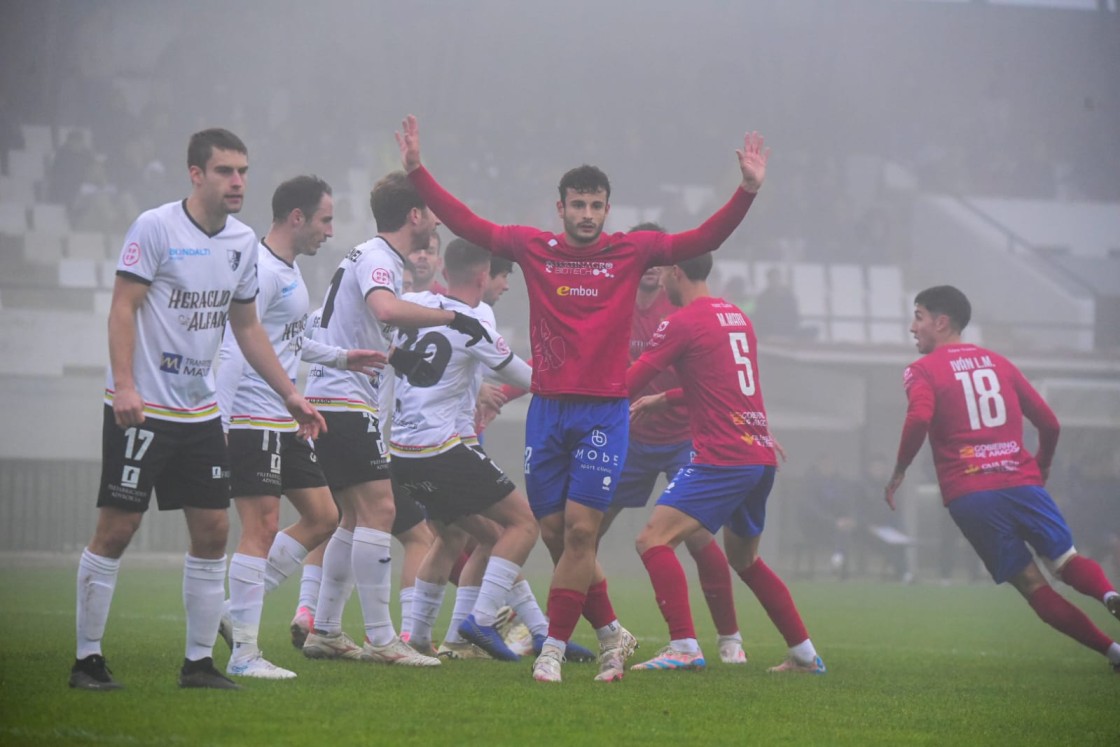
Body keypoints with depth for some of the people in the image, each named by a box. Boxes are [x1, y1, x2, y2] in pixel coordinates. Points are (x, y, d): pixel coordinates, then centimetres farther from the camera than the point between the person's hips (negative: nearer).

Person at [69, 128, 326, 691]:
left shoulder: (243, 241, 9)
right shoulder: (155, 228, -10)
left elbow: (246, 326, 19)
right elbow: (122, 307, -12)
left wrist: (290, 394, 17)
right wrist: (125, 385, -22)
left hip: (199, 409, 6)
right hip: (141, 407, -6)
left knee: (213, 529, 3)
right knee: (117, 528, -5)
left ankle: (199, 661, 11)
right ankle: (87, 659, 3)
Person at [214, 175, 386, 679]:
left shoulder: (289, 269, 15)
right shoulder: (263, 271, -16)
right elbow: (235, 348, -21)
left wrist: (339, 358, 30)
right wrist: (219, 423, -25)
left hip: (286, 423, 10)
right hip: (252, 423, -10)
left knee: (323, 518, 11)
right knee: (262, 527, -9)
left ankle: (238, 608, 14)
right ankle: (243, 653, -5)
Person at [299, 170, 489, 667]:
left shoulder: (370, 257, 20)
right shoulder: (377, 258, -12)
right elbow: (386, 309, -33)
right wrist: (453, 317, -26)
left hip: (326, 401, 11)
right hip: (346, 402, -11)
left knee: (357, 518, 14)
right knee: (379, 511, -13)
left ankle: (323, 631, 15)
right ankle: (381, 640, -15)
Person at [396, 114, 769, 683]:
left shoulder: (632, 252, 2)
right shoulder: (533, 248, 5)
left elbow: (701, 241, 0)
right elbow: (466, 224, 9)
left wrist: (747, 191, -10)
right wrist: (417, 172, 3)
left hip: (605, 412, -2)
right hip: (547, 408, 2)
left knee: (580, 530, -11)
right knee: (555, 535, 3)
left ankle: (554, 646, -3)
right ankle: (611, 634, 20)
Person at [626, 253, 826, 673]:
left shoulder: (682, 323, -7)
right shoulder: (737, 317, 17)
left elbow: (628, 383, -5)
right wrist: (663, 399, 30)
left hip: (723, 457, -9)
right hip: (762, 456, 9)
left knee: (654, 540, -12)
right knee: (743, 558, 24)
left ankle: (684, 648, -24)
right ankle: (805, 654, 24)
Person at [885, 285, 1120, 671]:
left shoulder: (922, 371, 5)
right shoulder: (999, 363, 19)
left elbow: (918, 420, -17)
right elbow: (1048, 422, 18)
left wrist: (899, 472, -5)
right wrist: (1042, 466, 35)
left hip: (968, 496, -3)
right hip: (1022, 480, 3)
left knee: (1030, 583, 0)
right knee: (1067, 561, 6)